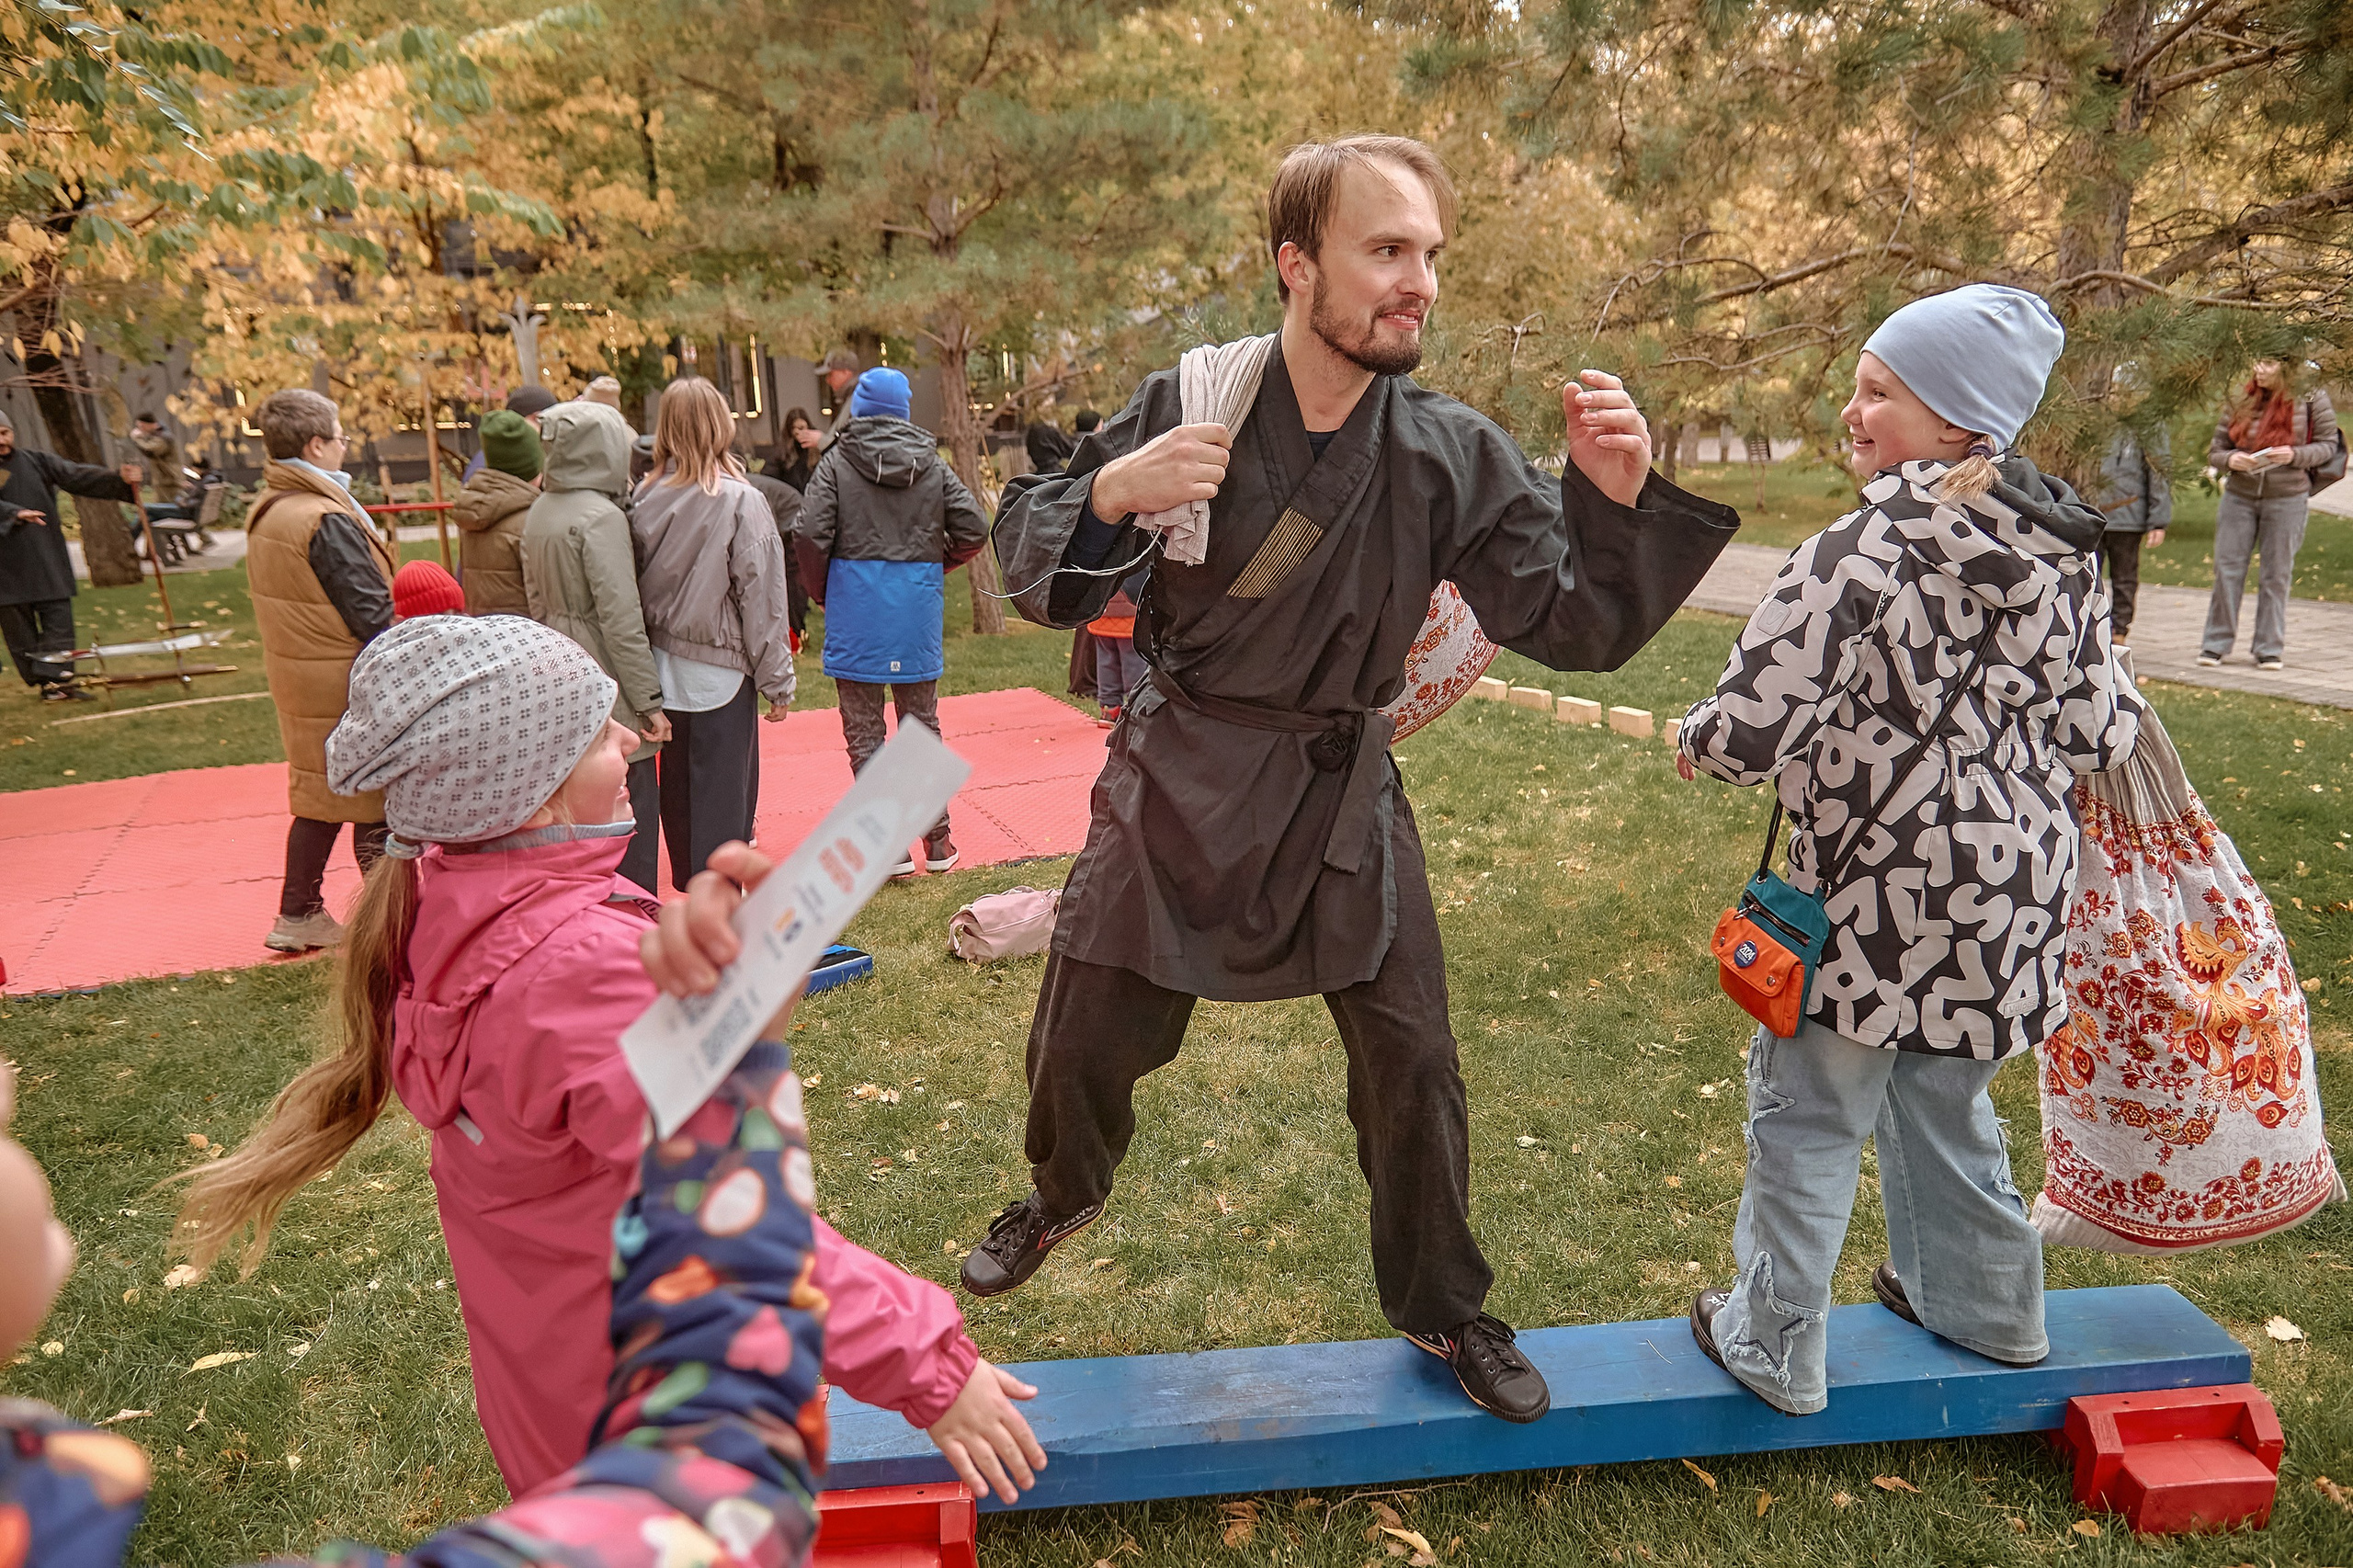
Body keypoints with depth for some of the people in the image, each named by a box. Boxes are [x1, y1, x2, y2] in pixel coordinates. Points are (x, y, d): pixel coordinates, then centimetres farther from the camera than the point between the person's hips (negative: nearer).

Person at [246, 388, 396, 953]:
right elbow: (372, 613, -21)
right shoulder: (326, 521, -20)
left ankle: (298, 916, 28)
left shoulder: (265, 513, 9)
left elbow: (287, 603, 15)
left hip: (296, 678, 10)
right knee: (375, 802, 0)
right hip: (348, 682, -9)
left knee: (318, 795, 20)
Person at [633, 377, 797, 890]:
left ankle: (688, 887, 34)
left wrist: (652, 656, 14)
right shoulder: (740, 502, -14)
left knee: (677, 788, 18)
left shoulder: (645, 498, -2)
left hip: (662, 670, 5)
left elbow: (634, 585, 4)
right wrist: (778, 681, -5)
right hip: (720, 670, -5)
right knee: (723, 793, 2)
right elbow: (761, 597, -12)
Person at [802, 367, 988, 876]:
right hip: (918, 605, 3)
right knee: (922, 725, 13)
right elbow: (974, 529, -1)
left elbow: (812, 536, -11)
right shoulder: (933, 464, 5)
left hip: (855, 605, -3)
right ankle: (937, 842, 17)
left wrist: (821, 595, 5)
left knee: (864, 733, 5)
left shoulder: (836, 462, -2)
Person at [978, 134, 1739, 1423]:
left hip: (1346, 795, 1)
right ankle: (1063, 1198, 46)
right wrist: (1113, 494, -25)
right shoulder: (1185, 408, -11)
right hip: (1179, 780, 0)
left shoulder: (1451, 454, -9)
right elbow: (1028, 554, -4)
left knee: (1411, 1063, 6)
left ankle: (1443, 1311, 33)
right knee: (1082, 1036, 10)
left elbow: (1573, 625, -7)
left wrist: (1609, 501, -25)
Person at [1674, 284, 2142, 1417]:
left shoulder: (1861, 551, -21)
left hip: (1884, 896, -7)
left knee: (1808, 1110, 9)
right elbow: (2103, 734, 7)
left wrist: (1693, 742, -2)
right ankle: (1982, 1302, 44)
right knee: (1944, 1097, 26)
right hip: (2017, 886, 7)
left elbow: (1752, 730, -23)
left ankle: (1774, 1348, 22)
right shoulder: (2064, 552, 2)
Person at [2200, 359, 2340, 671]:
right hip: (2239, 496, 2)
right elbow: (2214, 452, 8)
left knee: (2277, 573, 3)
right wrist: (2231, 460, -14)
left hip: (2287, 499, -2)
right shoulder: (2241, 402, 4)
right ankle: (2216, 643, 8)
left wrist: (2295, 455, -16)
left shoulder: (2312, 399, -2)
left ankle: (2270, 648, 10)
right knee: (2227, 568, 0)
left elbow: (2328, 445, 2)